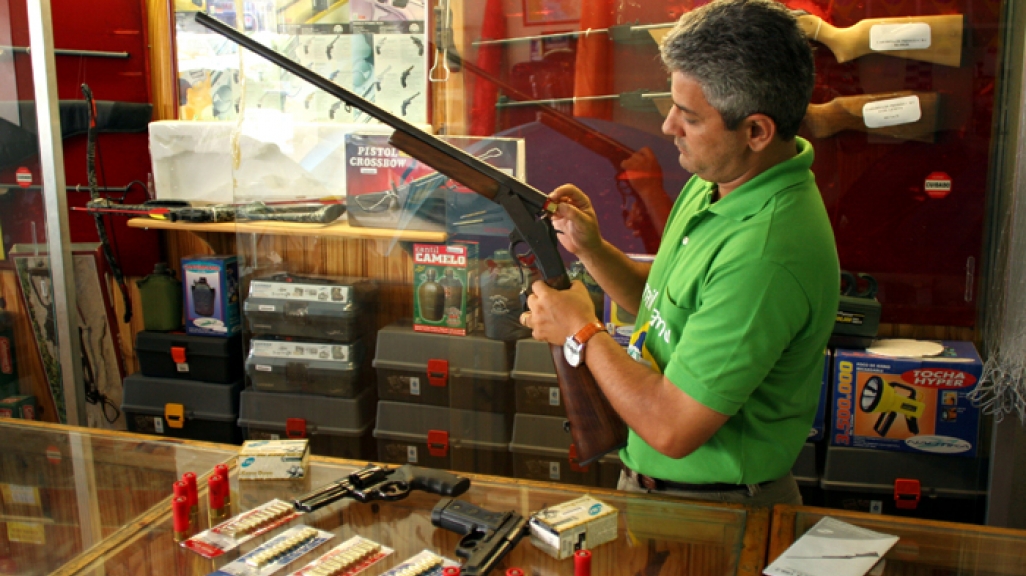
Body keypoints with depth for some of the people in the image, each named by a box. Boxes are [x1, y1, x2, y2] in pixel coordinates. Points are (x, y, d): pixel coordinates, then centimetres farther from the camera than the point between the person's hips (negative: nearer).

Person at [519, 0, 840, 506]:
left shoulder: (766, 254, -32)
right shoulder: (714, 182, -2)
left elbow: (673, 430, -30)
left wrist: (582, 333, -17)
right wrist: (592, 249, -5)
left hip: (714, 506, -8)